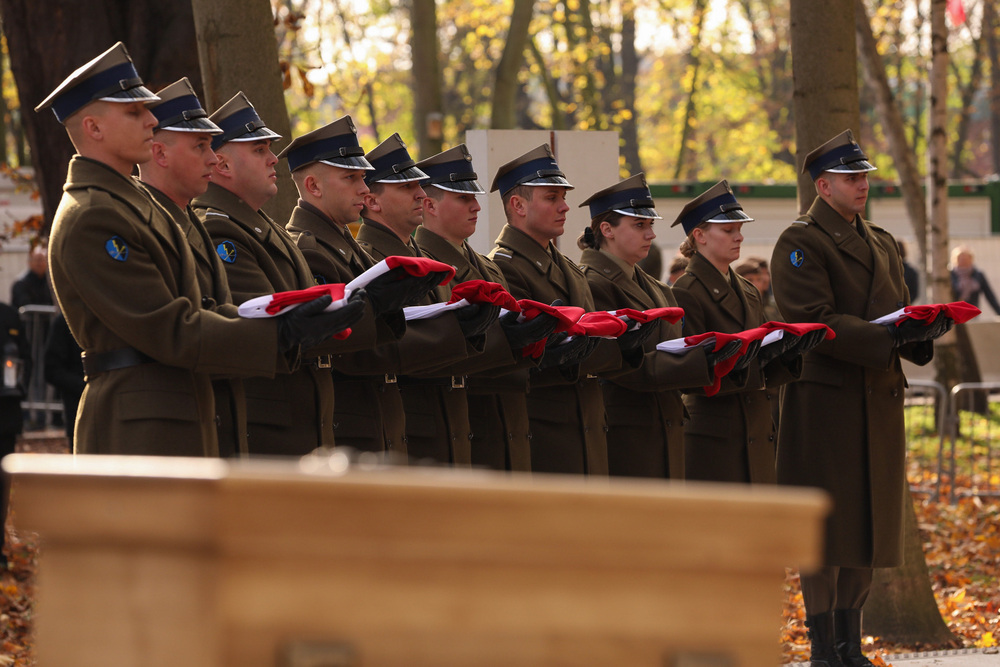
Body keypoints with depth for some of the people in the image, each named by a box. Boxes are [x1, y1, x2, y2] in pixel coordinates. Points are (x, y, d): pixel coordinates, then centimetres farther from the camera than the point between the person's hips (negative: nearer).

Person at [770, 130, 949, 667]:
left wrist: (923, 328, -6)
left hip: (878, 400, 8)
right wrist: (888, 339, -25)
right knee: (824, 525, -5)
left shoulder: (882, 245, 18)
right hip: (824, 400, -8)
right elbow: (815, 321, -17)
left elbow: (898, 315, 18)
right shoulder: (799, 243, -7)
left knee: (868, 520, 9)